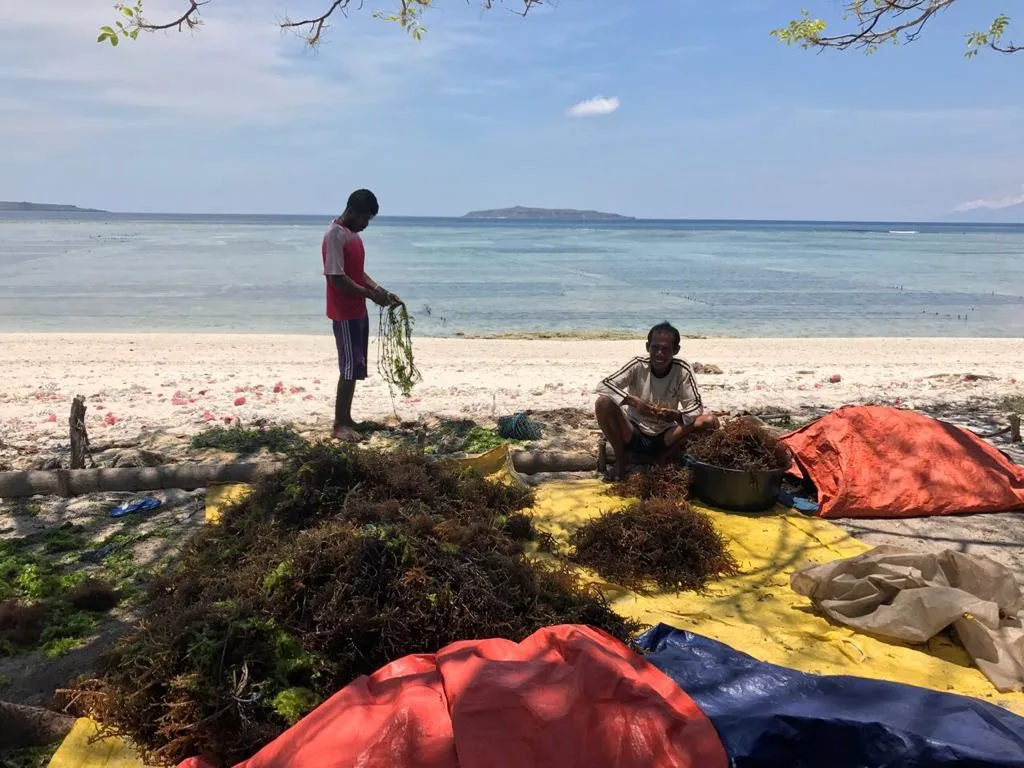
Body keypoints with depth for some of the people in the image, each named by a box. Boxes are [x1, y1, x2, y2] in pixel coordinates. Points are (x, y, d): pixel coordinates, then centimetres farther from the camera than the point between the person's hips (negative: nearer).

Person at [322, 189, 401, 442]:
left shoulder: (353, 234, 13)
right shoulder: (335, 235, -17)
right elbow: (337, 278, -22)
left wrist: (381, 291, 7)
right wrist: (371, 295, -18)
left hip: (358, 311, 10)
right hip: (344, 313, -9)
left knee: (356, 367, 12)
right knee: (350, 367, -7)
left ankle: (346, 419, 21)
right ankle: (339, 425, 2)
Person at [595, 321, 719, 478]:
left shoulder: (682, 370, -11)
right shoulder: (638, 365, -13)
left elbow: (696, 406, -11)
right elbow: (603, 386, -20)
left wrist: (677, 415, -34)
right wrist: (633, 401, -36)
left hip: (664, 438, 1)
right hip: (634, 435, -1)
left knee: (710, 421, -21)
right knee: (604, 402, -27)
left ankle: (663, 460, -3)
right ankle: (622, 459, -6)